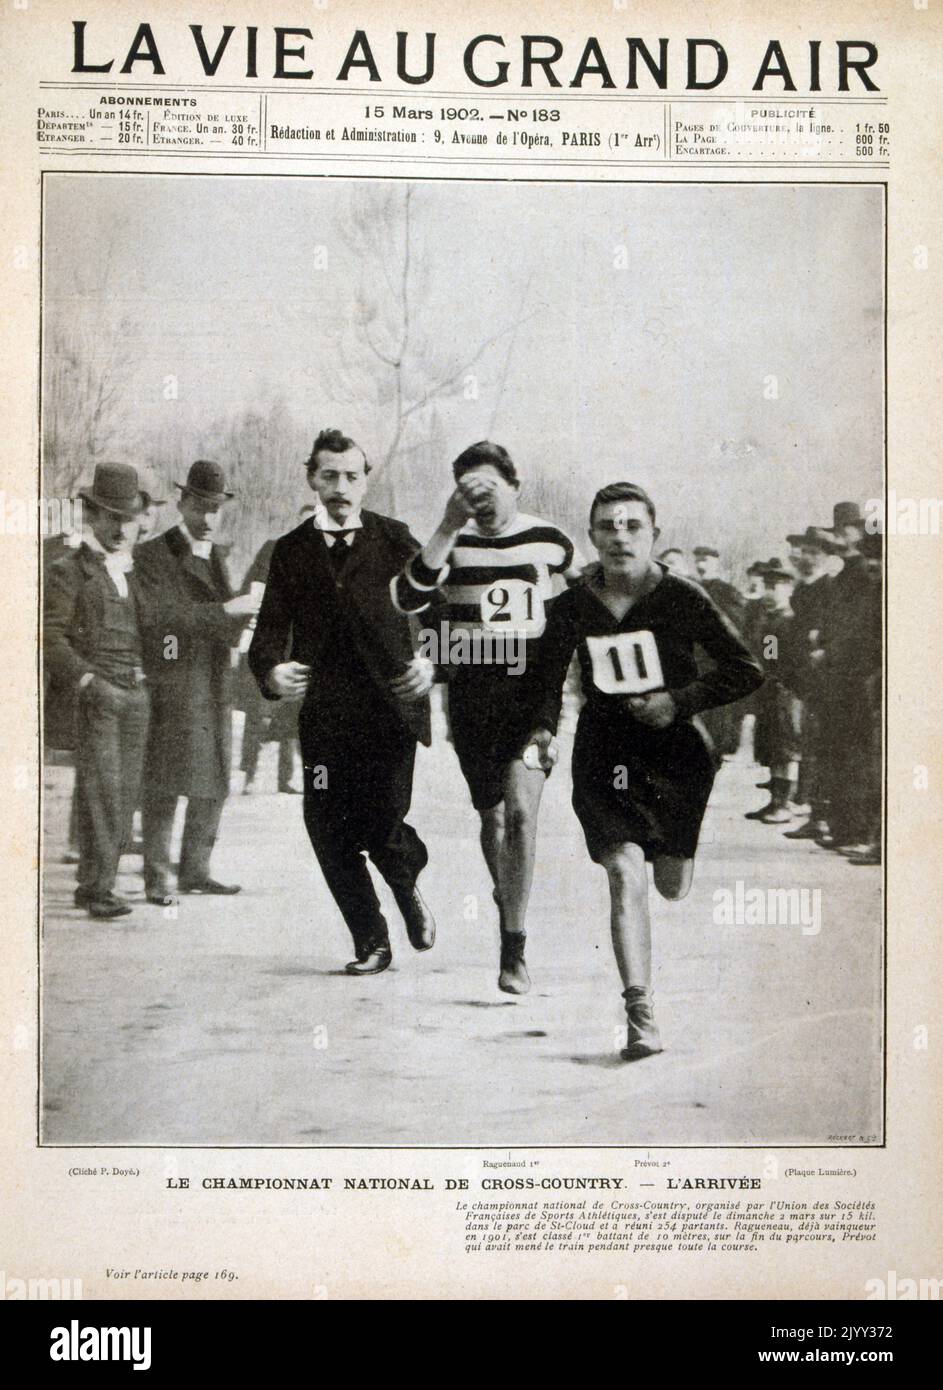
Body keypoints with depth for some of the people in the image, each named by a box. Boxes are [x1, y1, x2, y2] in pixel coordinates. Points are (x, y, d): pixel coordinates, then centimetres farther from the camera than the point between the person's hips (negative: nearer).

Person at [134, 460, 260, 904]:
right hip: (172, 692, -7)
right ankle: (156, 878, 4)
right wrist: (227, 609, -22)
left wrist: (243, 611, 3)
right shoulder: (152, 555, -5)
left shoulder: (218, 555, 17)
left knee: (213, 786, 10)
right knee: (163, 787, -4)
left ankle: (195, 870, 20)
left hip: (215, 689, 7)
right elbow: (165, 613, -18)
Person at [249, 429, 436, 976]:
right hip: (326, 712, 3)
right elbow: (272, 627, 7)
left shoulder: (395, 540, 6)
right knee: (329, 828, -2)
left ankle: (408, 883, 26)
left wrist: (434, 662, -13)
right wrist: (271, 670, -15)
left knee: (381, 823, -11)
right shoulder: (292, 551, 11)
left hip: (391, 707, -2)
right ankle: (371, 942, 17)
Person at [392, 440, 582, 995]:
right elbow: (407, 599, -18)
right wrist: (448, 530, -23)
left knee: (521, 807, -18)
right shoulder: (452, 545, 0)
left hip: (533, 686, -1)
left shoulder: (549, 540, 3)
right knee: (492, 815, 12)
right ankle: (507, 906, 40)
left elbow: (584, 590, 25)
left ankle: (514, 949, -14)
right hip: (472, 690, 2)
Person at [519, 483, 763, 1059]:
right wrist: (542, 728, -11)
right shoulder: (574, 606, -1)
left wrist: (682, 701, -13)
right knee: (626, 873, -16)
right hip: (605, 750, 0)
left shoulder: (683, 597, -6)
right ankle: (640, 1012, -11)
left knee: (673, 886, 9)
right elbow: (546, 677, 8)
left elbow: (747, 671, -2)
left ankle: (670, 849, 49)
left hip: (676, 749, 0)